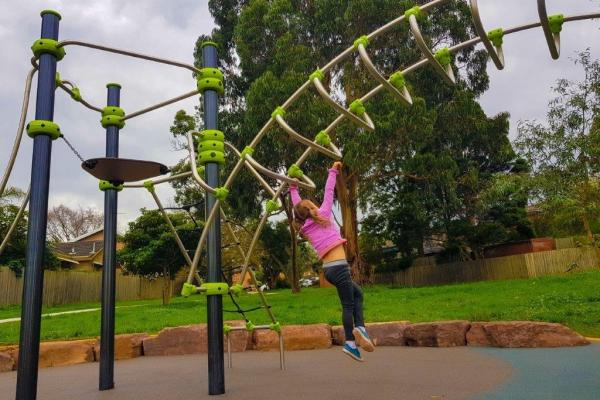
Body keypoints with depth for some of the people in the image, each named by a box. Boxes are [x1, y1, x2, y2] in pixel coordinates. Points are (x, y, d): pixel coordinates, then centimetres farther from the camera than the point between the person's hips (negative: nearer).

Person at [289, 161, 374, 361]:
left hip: (329, 269, 7)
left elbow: (299, 206, 26)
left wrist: (293, 189, 36)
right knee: (348, 304, 0)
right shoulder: (323, 215, 1)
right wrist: (333, 171, 15)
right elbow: (329, 192, 6)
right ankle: (350, 343, 1)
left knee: (357, 293, 20)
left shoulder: (305, 227, 13)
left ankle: (359, 327, 9)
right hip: (339, 267, -7)